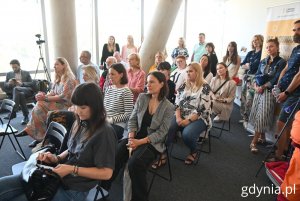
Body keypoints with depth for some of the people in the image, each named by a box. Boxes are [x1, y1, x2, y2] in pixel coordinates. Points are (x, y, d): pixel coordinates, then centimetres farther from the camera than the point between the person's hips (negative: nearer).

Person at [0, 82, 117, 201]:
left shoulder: (104, 133, -19)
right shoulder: (79, 124, 5)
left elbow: (106, 173, -17)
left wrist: (72, 169, -18)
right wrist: (57, 158, -3)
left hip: (72, 189, -7)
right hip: (56, 176, 7)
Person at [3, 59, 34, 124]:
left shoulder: (26, 73, 20)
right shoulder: (9, 74, 23)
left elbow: (31, 84, 9)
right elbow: (5, 86, 18)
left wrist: (22, 83, -9)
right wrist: (9, 83, -7)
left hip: (27, 91, -2)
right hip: (13, 92, 2)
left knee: (16, 89, -38)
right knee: (21, 94, -38)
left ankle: (13, 112, -44)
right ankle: (26, 116, -38)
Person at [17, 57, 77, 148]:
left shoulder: (69, 79, -13)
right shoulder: (57, 78, 14)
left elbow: (63, 97, -19)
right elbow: (52, 92, 12)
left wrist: (45, 98, -19)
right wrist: (44, 95, -9)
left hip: (64, 106, -7)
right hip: (56, 103, 7)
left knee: (39, 107, -21)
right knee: (38, 108, -17)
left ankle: (29, 129, -4)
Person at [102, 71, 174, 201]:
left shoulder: (168, 107, -8)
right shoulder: (142, 97, 3)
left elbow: (161, 132, -10)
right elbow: (132, 119, 5)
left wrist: (140, 142, -18)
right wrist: (131, 137, -12)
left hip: (153, 143, -3)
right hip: (136, 137, 4)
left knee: (134, 164, -29)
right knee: (114, 156, -22)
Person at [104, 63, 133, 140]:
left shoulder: (126, 91, -8)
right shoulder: (108, 89, 14)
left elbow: (128, 114, -12)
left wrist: (112, 120, -14)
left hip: (118, 125, -6)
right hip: (105, 123, 6)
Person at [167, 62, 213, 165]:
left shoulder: (205, 88, -5)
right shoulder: (184, 86, 13)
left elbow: (203, 110, -12)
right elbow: (177, 103, 7)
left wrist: (188, 120, -19)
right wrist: (178, 117, -10)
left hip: (198, 118, -4)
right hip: (181, 116, 4)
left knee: (187, 134, -32)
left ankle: (193, 152, 3)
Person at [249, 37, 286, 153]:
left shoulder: (281, 62, -2)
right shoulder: (263, 61, 14)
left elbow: (276, 79, -11)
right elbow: (257, 75, 10)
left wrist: (263, 87, -16)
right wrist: (255, 86, -8)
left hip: (269, 91, -6)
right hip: (259, 90, 6)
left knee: (262, 116, -8)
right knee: (257, 114, 7)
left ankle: (254, 142, -6)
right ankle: (262, 137, 21)